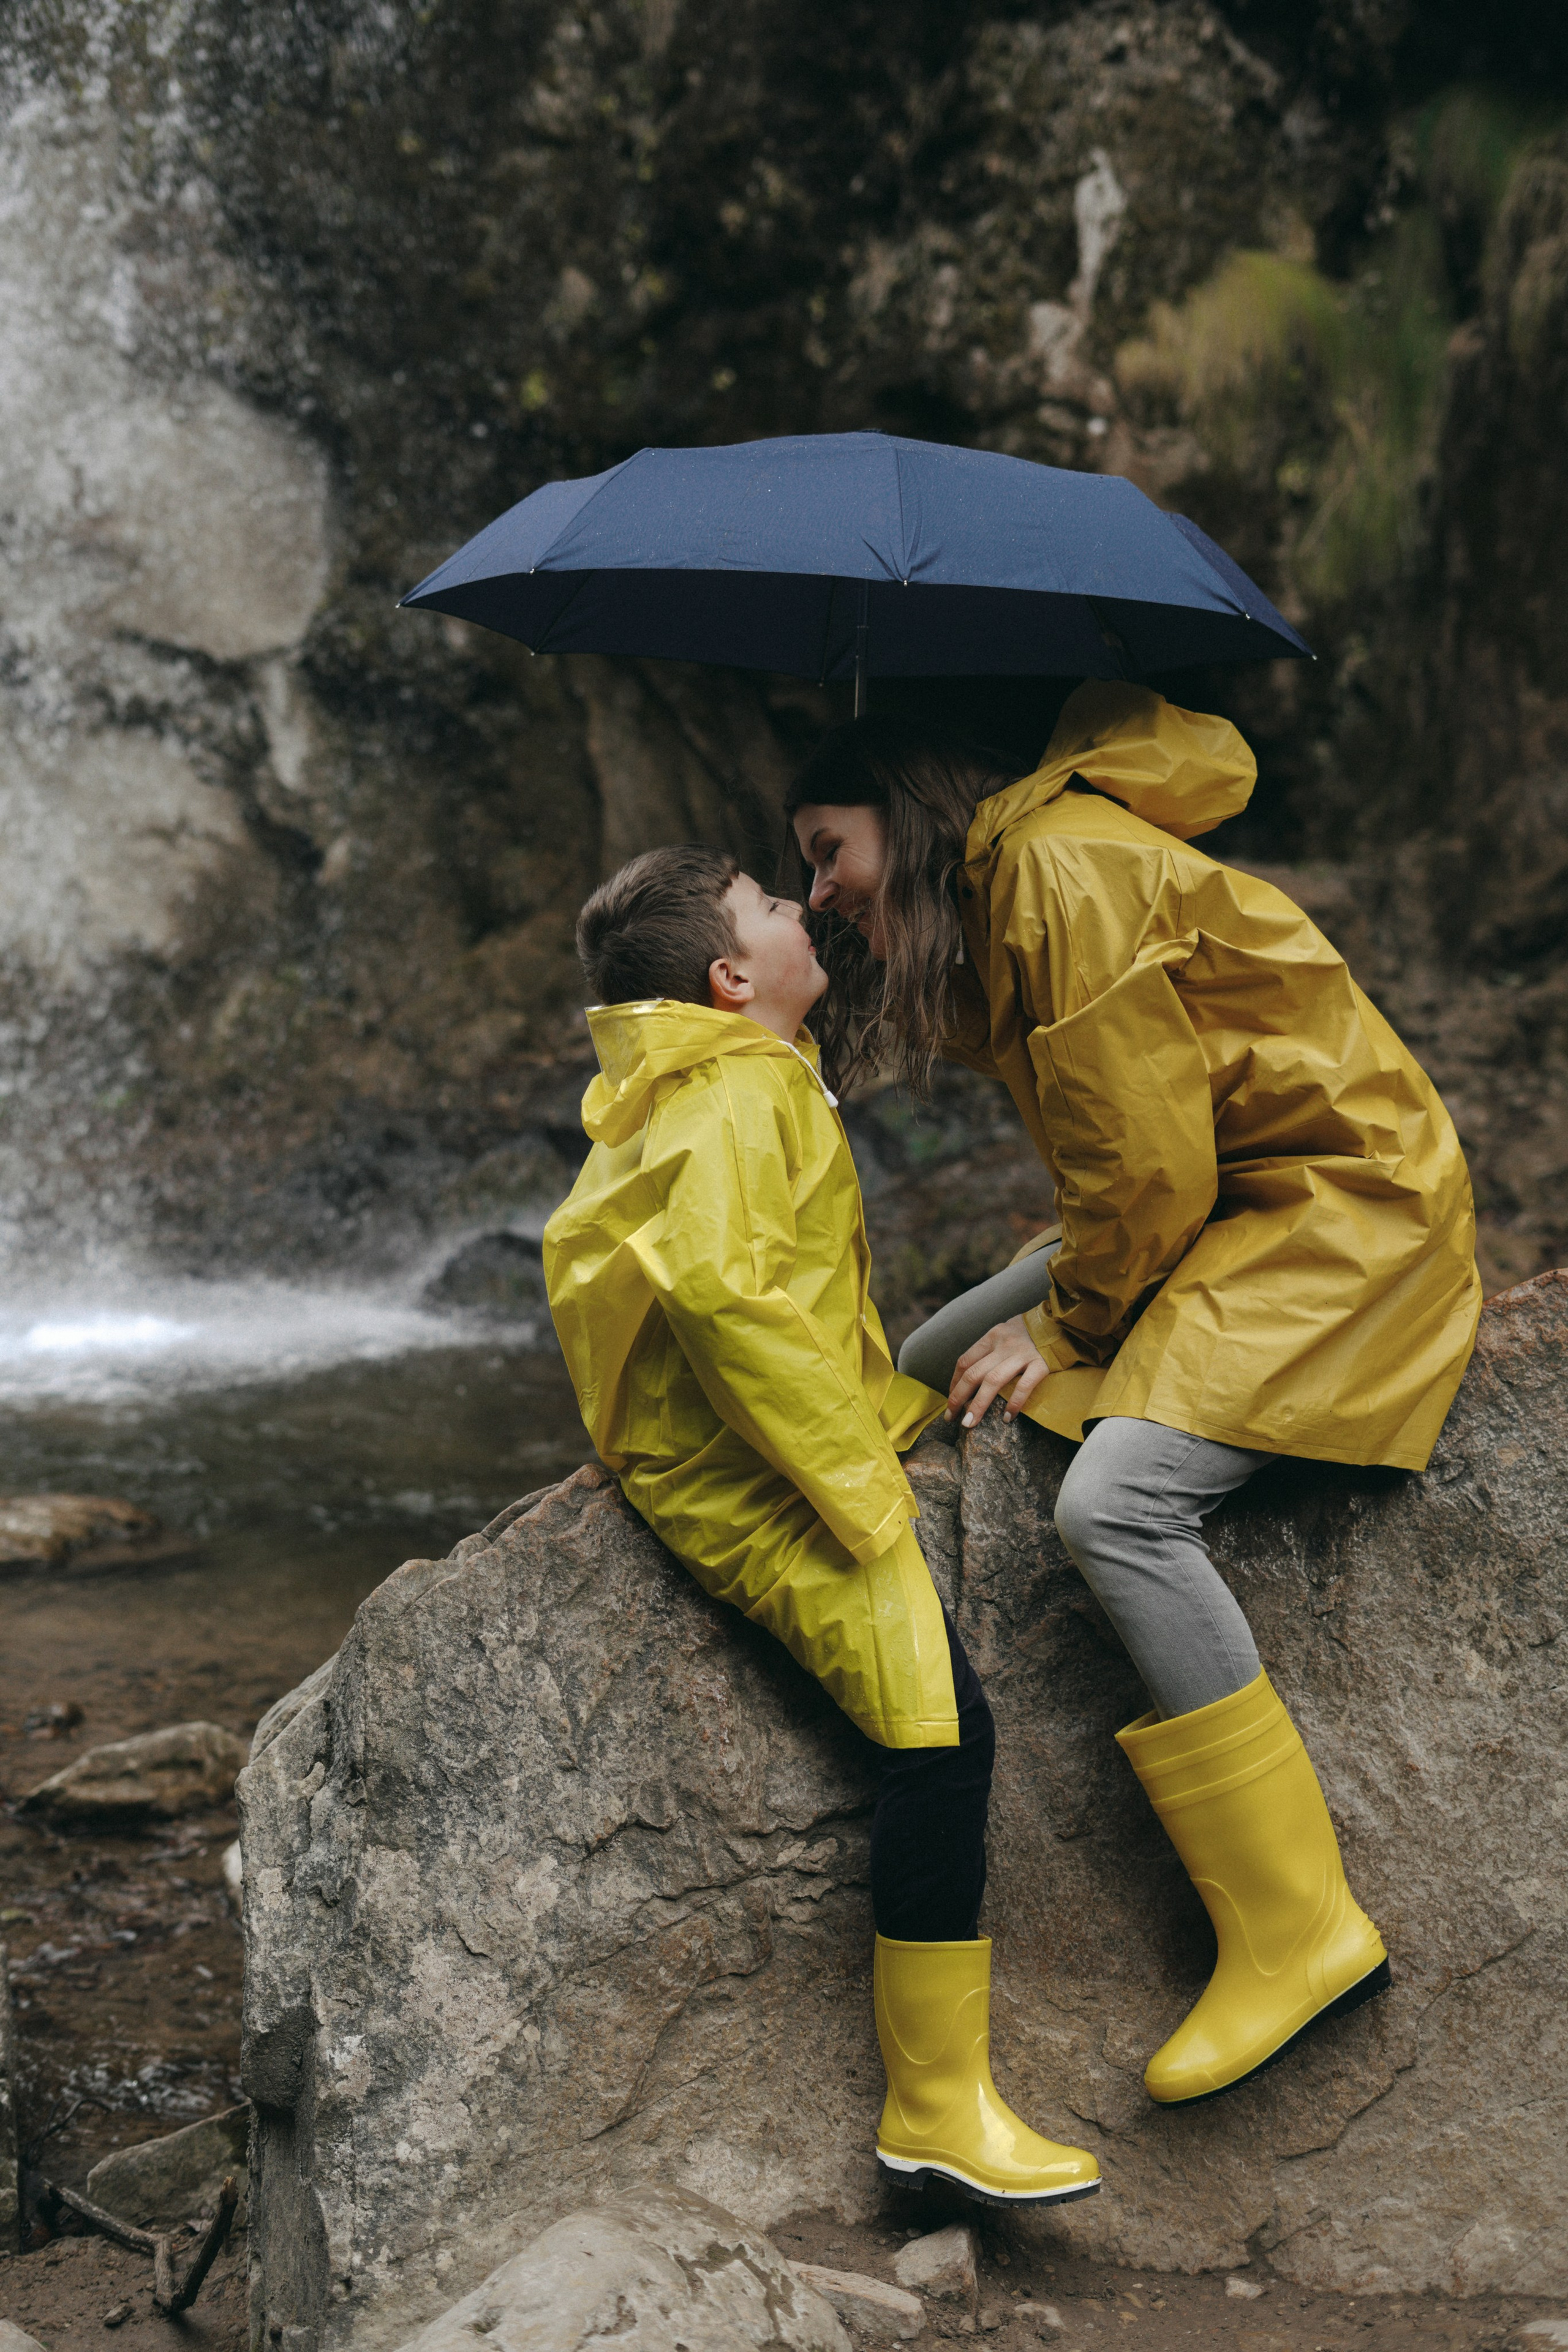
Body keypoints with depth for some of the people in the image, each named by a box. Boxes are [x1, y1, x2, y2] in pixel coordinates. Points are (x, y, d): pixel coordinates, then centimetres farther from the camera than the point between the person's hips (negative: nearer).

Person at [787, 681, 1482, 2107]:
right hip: (1214, 1206, 11)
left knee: (1117, 1502, -28)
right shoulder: (994, 896, 15)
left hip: (1335, 1206, -11)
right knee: (924, 1372, 12)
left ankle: (1299, 1933, -20)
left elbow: (1145, 1157, -19)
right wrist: (1049, 1299, 4)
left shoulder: (1061, 868, -17)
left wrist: (1064, 1324, -8)